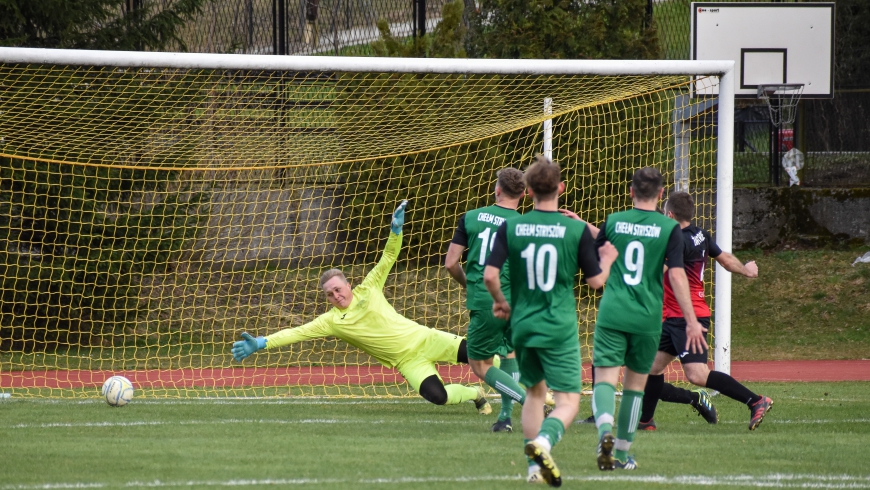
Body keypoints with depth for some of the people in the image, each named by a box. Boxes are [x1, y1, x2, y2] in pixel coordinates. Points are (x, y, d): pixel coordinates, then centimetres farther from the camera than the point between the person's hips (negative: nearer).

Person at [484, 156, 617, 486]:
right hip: (560, 328, -3)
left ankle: (535, 466, 19)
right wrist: (608, 260, 20)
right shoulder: (577, 230, -7)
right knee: (568, 400, -2)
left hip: (522, 324, 3)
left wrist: (500, 301, 11)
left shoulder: (510, 227, -2)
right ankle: (543, 441, -31)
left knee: (534, 391, 22)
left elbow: (490, 275, -9)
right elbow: (595, 281, -2)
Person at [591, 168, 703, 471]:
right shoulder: (669, 229, -3)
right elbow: (677, 275, -10)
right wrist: (691, 321, -9)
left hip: (611, 313, 0)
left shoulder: (613, 222, 4)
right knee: (635, 384, 13)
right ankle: (622, 454, 19)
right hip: (647, 319, 0)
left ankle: (605, 431, -34)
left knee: (605, 378, -5)